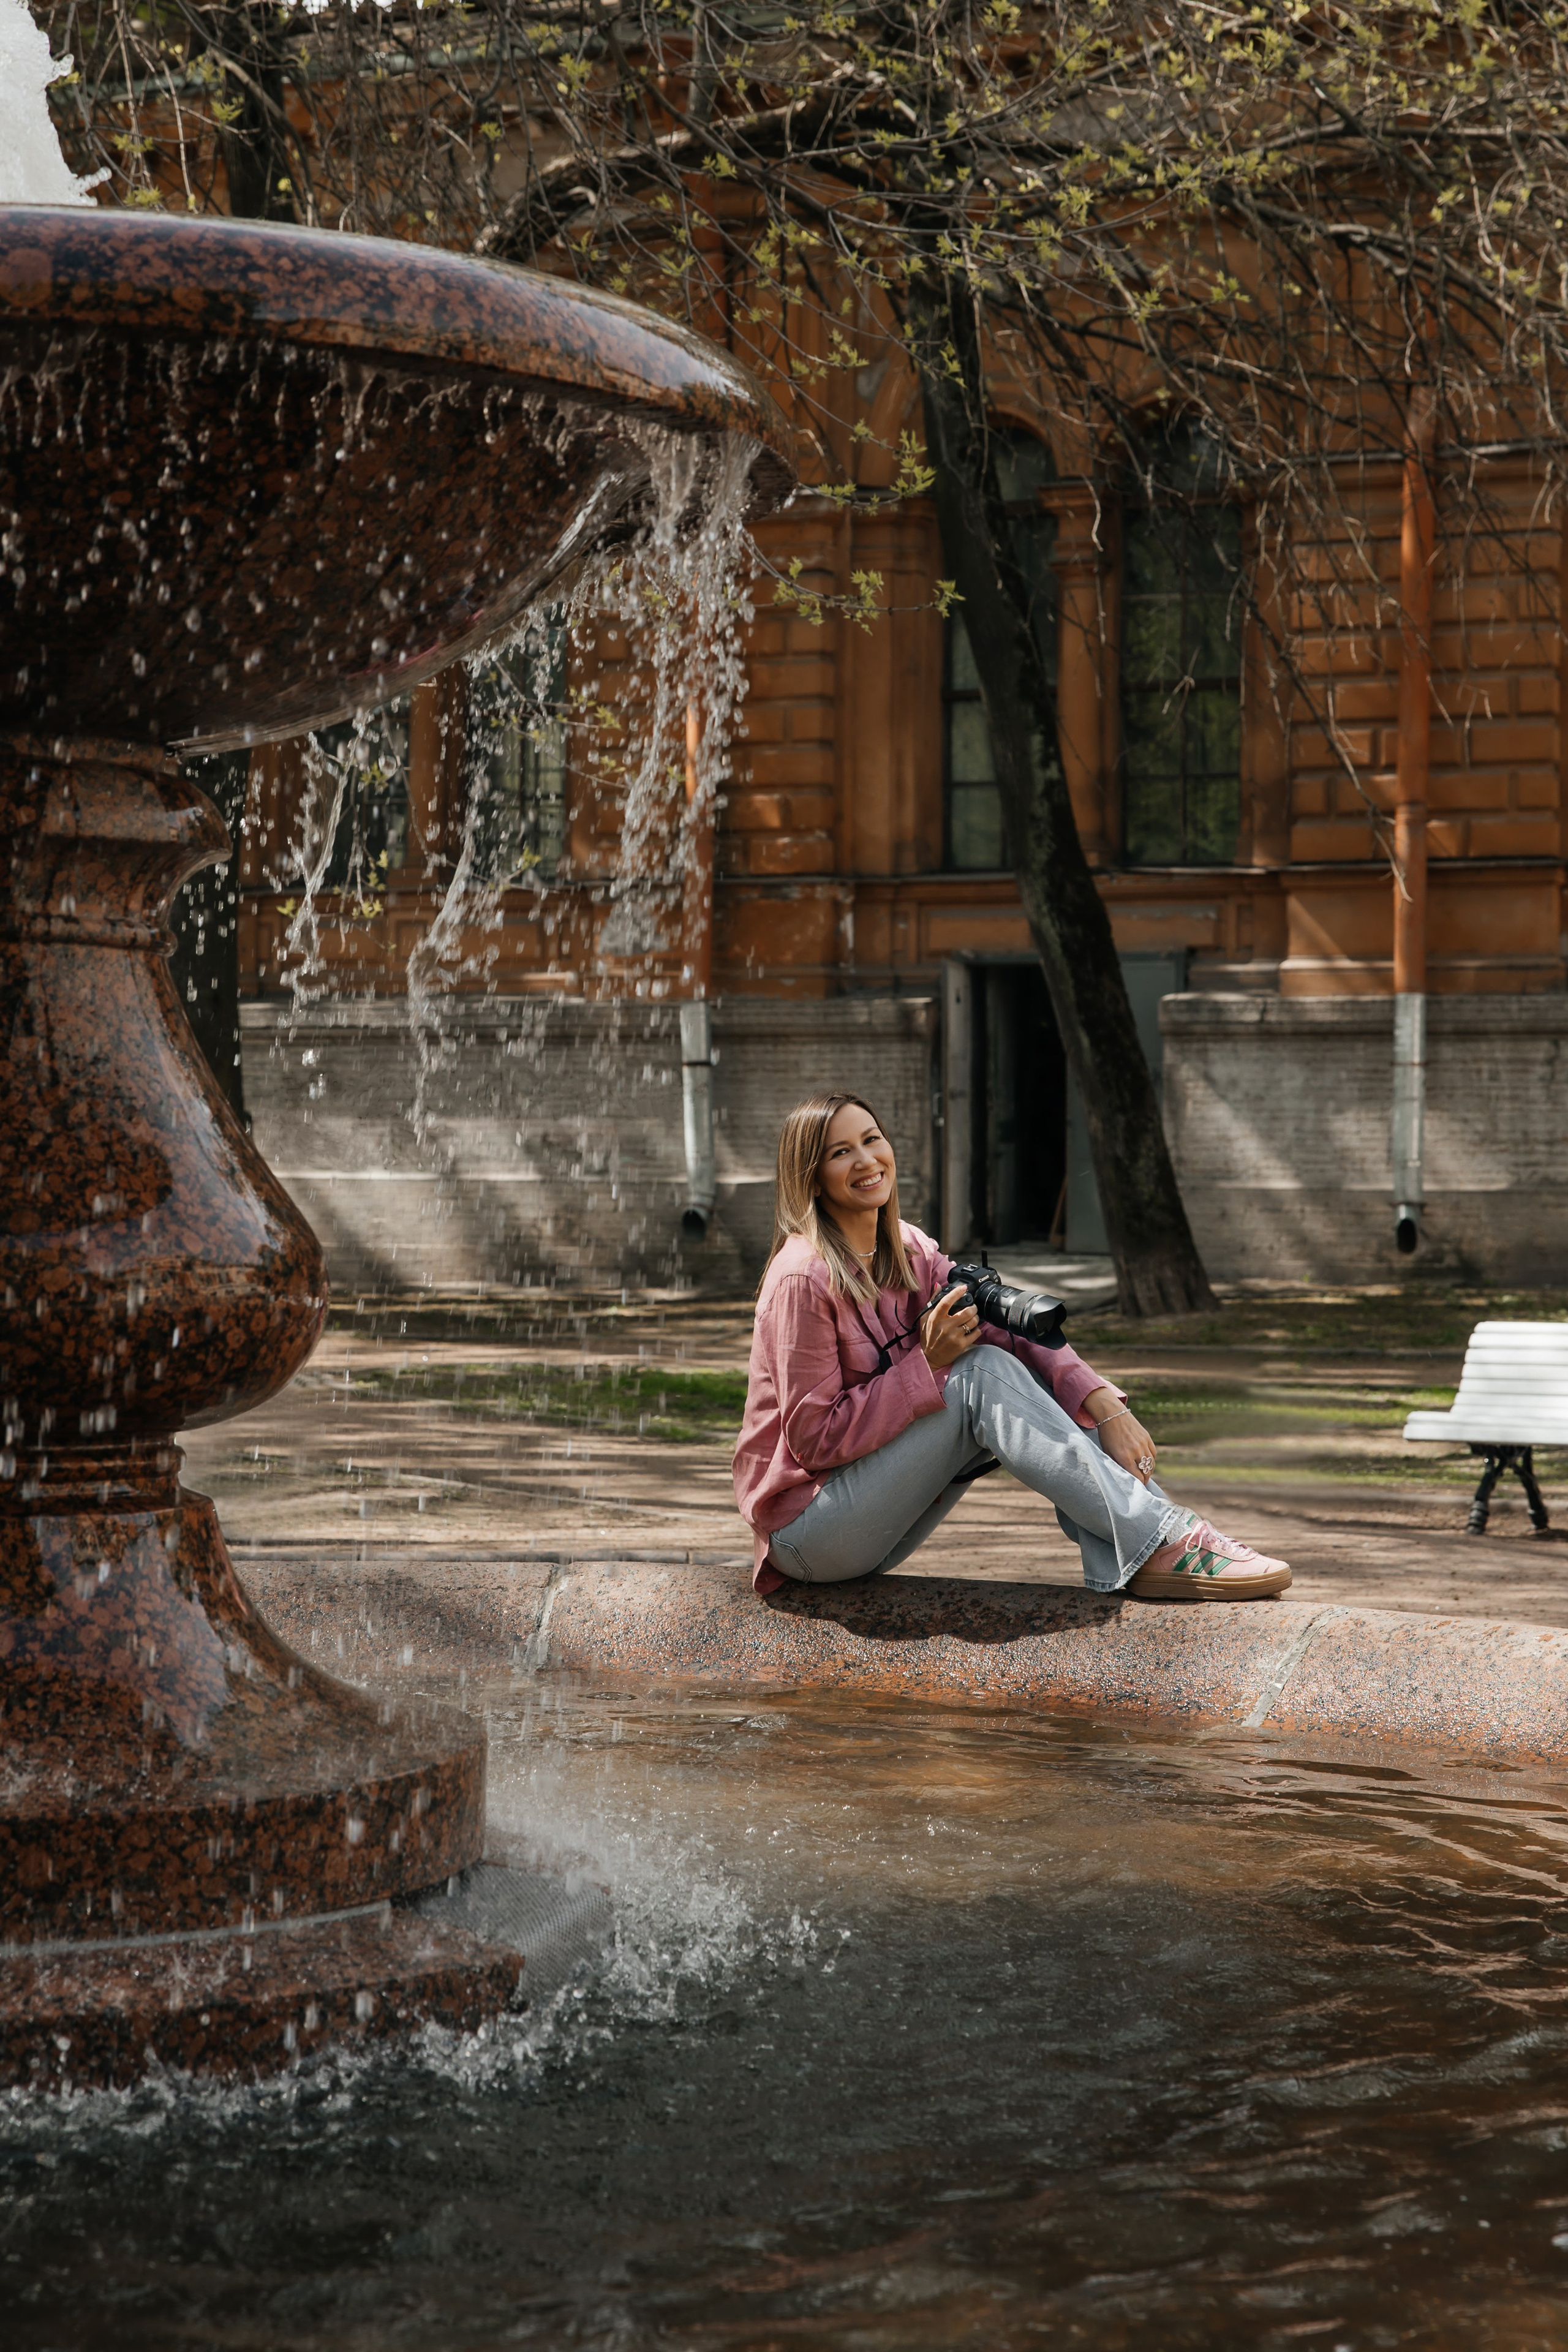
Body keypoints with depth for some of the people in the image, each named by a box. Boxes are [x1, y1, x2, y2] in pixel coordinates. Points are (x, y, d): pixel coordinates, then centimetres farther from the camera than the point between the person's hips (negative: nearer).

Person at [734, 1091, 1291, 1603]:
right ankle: (1164, 1545, -26)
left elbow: (1008, 1329, -4)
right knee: (984, 1373, -21)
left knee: (1019, 1368, -7)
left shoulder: (909, 1251, 6)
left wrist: (1104, 1405, -19)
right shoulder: (805, 1280, -18)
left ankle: (1121, 1565, -19)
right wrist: (928, 1364, -23)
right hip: (805, 1531, -7)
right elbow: (814, 1439, -20)